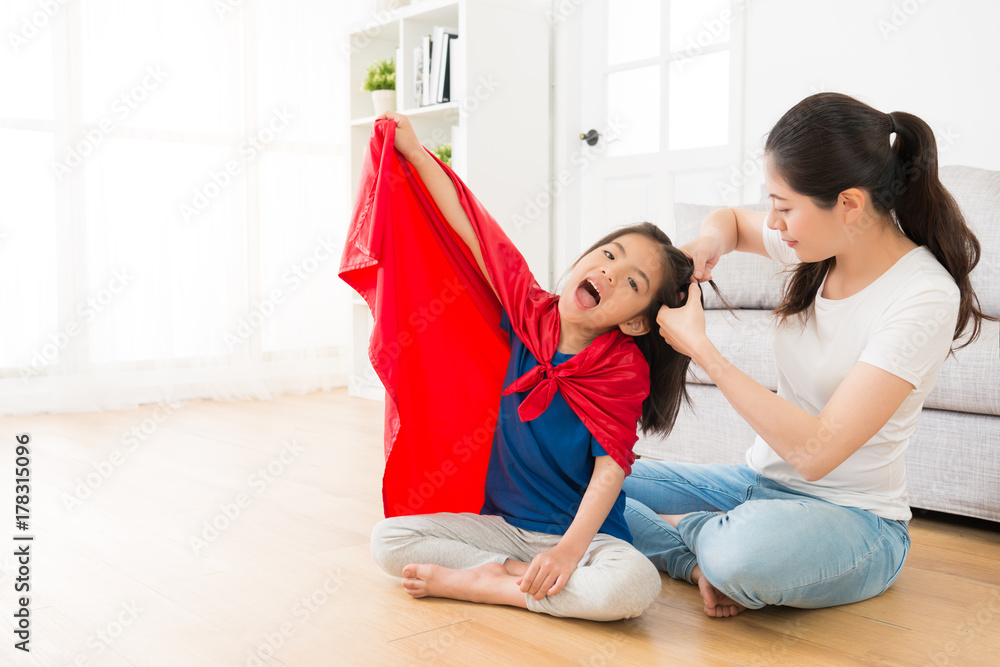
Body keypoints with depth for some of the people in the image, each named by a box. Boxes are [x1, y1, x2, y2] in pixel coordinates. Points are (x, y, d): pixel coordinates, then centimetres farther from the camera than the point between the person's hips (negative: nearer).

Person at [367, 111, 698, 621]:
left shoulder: (624, 370, -14)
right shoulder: (532, 312, -3)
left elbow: (610, 467, -20)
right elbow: (470, 230, 2)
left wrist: (570, 549, -32)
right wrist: (414, 151, 7)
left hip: (583, 532, -3)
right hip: (502, 523, 4)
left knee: (634, 585, -35)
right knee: (387, 540, -10)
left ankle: (471, 582, -21)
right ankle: (514, 569, -16)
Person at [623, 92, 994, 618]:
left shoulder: (925, 298, -23)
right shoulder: (821, 241, -3)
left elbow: (817, 451, -28)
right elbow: (730, 219, 21)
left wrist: (699, 346, -24)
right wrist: (709, 244, -4)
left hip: (851, 517, -6)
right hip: (761, 478, 6)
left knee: (746, 552, -39)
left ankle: (693, 530, -9)